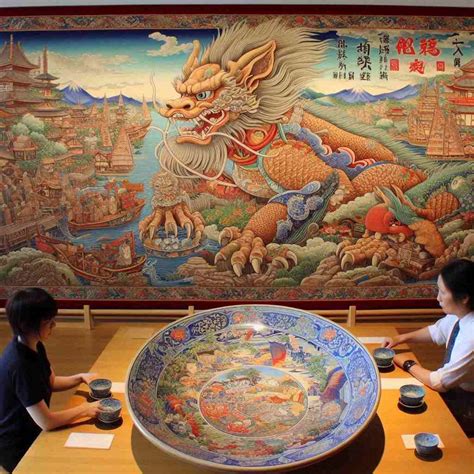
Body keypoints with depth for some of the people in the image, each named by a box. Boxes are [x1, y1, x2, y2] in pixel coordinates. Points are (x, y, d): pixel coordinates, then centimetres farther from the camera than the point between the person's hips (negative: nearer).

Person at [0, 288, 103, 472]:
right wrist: (84, 409, -18)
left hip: (31, 430, 7)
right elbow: (46, 422, -29)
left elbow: (51, 382, 11)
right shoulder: (19, 366, -33)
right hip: (17, 448, -7)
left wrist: (80, 378, -5)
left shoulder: (35, 347, -6)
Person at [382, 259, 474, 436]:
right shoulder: (458, 316, -10)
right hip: (452, 387, 6)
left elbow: (440, 383, -26)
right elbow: (436, 331, 12)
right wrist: (401, 338, 0)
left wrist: (408, 364, -12)